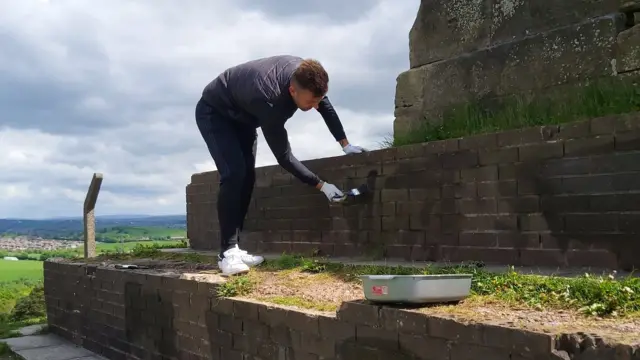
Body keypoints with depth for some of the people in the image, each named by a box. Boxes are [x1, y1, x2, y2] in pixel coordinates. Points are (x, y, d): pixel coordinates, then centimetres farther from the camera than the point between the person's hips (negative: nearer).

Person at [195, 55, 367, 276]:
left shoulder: (303, 73, -23)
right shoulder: (268, 101, -43)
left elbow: (326, 107, -2)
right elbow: (284, 157, -33)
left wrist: (346, 144, -2)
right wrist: (321, 185, -30)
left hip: (242, 115, 8)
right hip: (213, 112, -8)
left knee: (247, 176, 0)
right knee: (234, 174, -24)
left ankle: (233, 247, 6)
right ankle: (227, 253, -20)